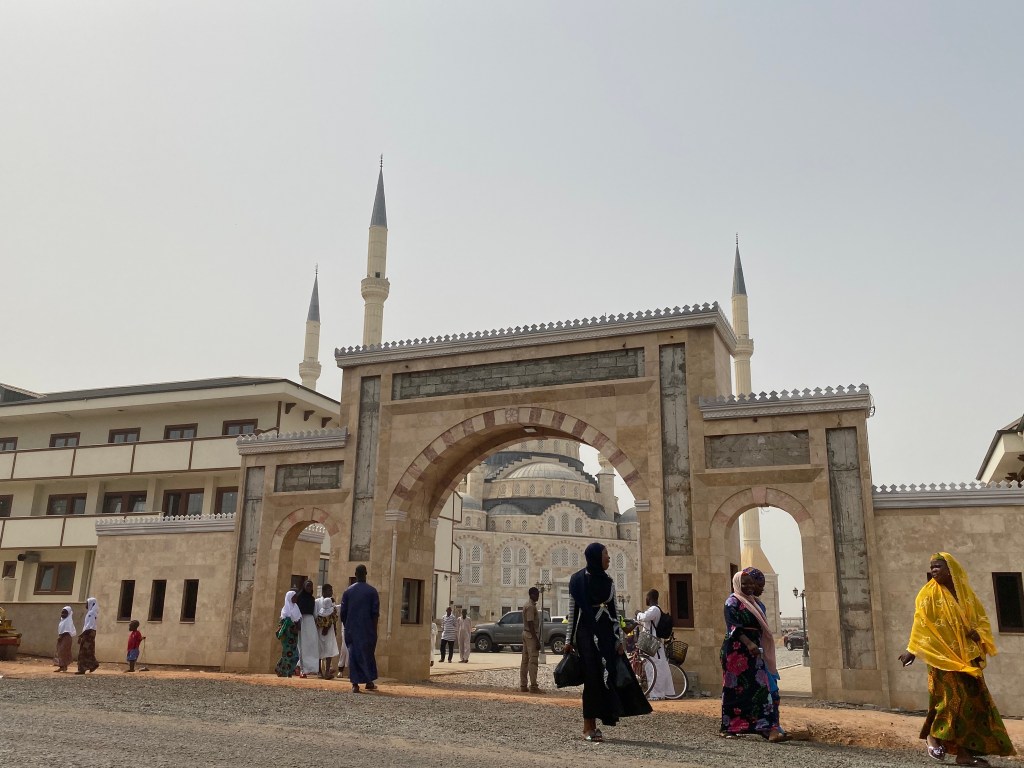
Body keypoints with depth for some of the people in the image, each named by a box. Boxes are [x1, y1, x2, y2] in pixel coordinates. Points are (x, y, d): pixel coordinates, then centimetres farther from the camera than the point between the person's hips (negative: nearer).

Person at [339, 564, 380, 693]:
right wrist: (374, 629, 1)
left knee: (353, 654, 5)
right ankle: (369, 681, 16)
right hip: (367, 630, -1)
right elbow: (376, 613, -7)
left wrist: (347, 627, 13)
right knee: (367, 654, 12)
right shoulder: (372, 591, -5)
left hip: (351, 629, 1)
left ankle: (355, 684, 1)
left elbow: (343, 612, 2)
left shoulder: (348, 591, 1)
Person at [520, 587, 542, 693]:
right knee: (533, 661, -8)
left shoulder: (527, 605, 16)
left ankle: (523, 686, 14)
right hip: (531, 635, -10)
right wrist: (537, 640, -22)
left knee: (525, 660, 11)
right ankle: (533, 686, -8)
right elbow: (530, 624, -21)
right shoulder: (531, 606, -16)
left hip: (526, 633, 10)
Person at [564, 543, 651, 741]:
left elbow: (614, 612, 13)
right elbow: (572, 611, 1)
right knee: (593, 678, -6)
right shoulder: (577, 580, -3)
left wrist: (620, 639, 7)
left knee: (608, 677, 1)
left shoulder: (608, 582, 11)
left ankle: (591, 725, 11)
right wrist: (570, 640, 1)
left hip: (606, 634, 5)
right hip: (586, 634, -5)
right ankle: (588, 727, 3)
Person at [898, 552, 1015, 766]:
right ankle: (934, 736, 6)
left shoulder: (965, 591, 9)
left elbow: (981, 617, 14)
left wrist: (978, 632, -8)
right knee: (952, 697, -13)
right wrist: (911, 650, -15)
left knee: (975, 700, 1)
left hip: (967, 657, 5)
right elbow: (920, 623, -7)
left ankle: (967, 750, 7)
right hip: (943, 655, -5)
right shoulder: (929, 593, -3)